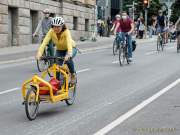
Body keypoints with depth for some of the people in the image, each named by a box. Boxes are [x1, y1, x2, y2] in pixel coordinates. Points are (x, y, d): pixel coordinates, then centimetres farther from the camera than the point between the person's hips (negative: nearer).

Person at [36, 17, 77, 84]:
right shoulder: (51, 32, -25)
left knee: (68, 59, -33)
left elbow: (69, 42, -50)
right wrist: (39, 53, -54)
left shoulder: (66, 31, -33)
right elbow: (44, 42, -36)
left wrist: (69, 54, -68)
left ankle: (73, 74, -7)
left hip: (71, 48, -3)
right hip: (59, 50, 3)